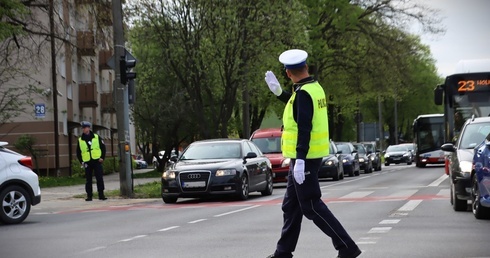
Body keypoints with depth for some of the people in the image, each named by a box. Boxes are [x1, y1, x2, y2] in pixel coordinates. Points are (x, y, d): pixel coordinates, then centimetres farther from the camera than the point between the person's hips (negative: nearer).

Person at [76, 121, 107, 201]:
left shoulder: (97, 137, 4)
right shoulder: (80, 140, 7)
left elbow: (103, 147, 8)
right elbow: (78, 152, 13)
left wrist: (102, 158, -1)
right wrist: (81, 161, 3)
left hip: (97, 161, -1)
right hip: (87, 163, 1)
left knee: (99, 178, -4)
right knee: (88, 180, 2)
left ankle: (101, 195, 2)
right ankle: (89, 196, 8)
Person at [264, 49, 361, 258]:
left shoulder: (303, 93, -19)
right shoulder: (315, 87, 10)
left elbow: (304, 129, -26)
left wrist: (300, 160, -30)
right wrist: (279, 92, 27)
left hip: (305, 158, -10)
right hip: (310, 155, 10)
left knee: (311, 206, -6)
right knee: (291, 205, 15)